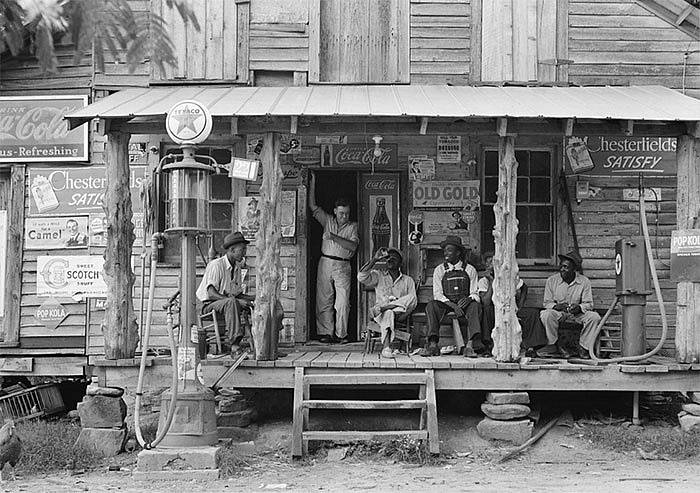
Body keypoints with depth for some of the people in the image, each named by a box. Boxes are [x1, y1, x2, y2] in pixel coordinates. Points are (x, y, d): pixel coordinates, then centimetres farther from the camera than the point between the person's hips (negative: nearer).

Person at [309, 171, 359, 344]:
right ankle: (326, 333, 5)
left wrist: (334, 237, -15)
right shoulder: (328, 221, 11)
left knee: (343, 302, -8)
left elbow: (353, 246, -8)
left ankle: (341, 334, -2)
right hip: (325, 263, 2)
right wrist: (313, 182, 3)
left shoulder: (353, 226, 6)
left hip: (343, 266, -2)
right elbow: (312, 206, 7)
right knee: (324, 301, 1)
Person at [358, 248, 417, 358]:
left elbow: (413, 301, 6)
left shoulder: (408, 280, 19)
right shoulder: (378, 275, 18)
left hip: (399, 313, 1)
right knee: (388, 313, -39)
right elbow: (361, 277, -2)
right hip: (381, 315, -1)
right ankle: (386, 348, -51)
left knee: (411, 297, -28)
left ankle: (379, 308, -32)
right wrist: (375, 259, -4)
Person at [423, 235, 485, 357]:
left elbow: (475, 294, 4)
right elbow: (437, 294, -1)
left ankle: (471, 344, -45)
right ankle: (433, 344, -38)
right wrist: (452, 305, -19)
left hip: (464, 303, 0)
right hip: (445, 304, 1)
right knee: (431, 306, -30)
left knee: (474, 306, -33)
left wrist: (469, 299, -22)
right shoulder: (439, 270, 7)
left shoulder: (470, 270, 7)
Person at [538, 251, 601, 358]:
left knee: (594, 317, -26)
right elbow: (547, 303, -1)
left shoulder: (584, 281, -3)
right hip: (558, 313, -1)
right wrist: (556, 306, -25)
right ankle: (553, 345, -15)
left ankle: (583, 347, -12)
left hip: (577, 313, 1)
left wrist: (579, 307, -27)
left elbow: (588, 304, -3)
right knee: (546, 314, -33)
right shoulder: (551, 280, -3)